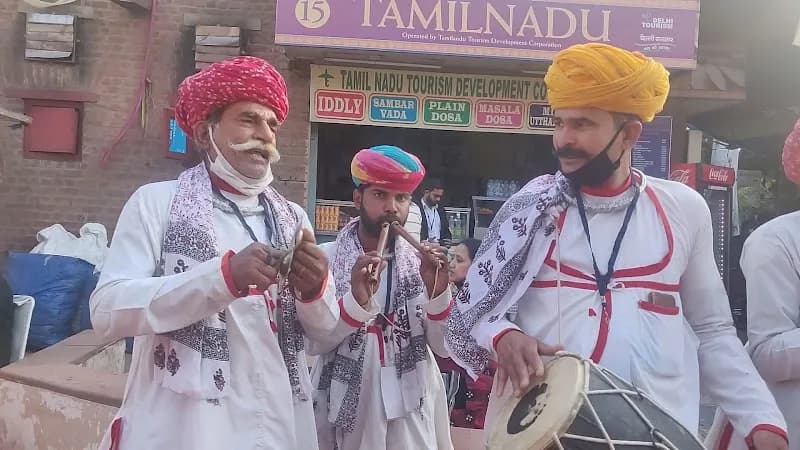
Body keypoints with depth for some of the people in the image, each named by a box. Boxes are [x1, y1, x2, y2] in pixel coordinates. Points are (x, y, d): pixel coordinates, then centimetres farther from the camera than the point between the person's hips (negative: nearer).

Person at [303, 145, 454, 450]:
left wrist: (438, 291, -20)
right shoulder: (325, 258, -7)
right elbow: (315, 342, -12)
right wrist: (356, 300, -27)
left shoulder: (421, 262, -2)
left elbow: (444, 346, -4)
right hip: (346, 408, -1)